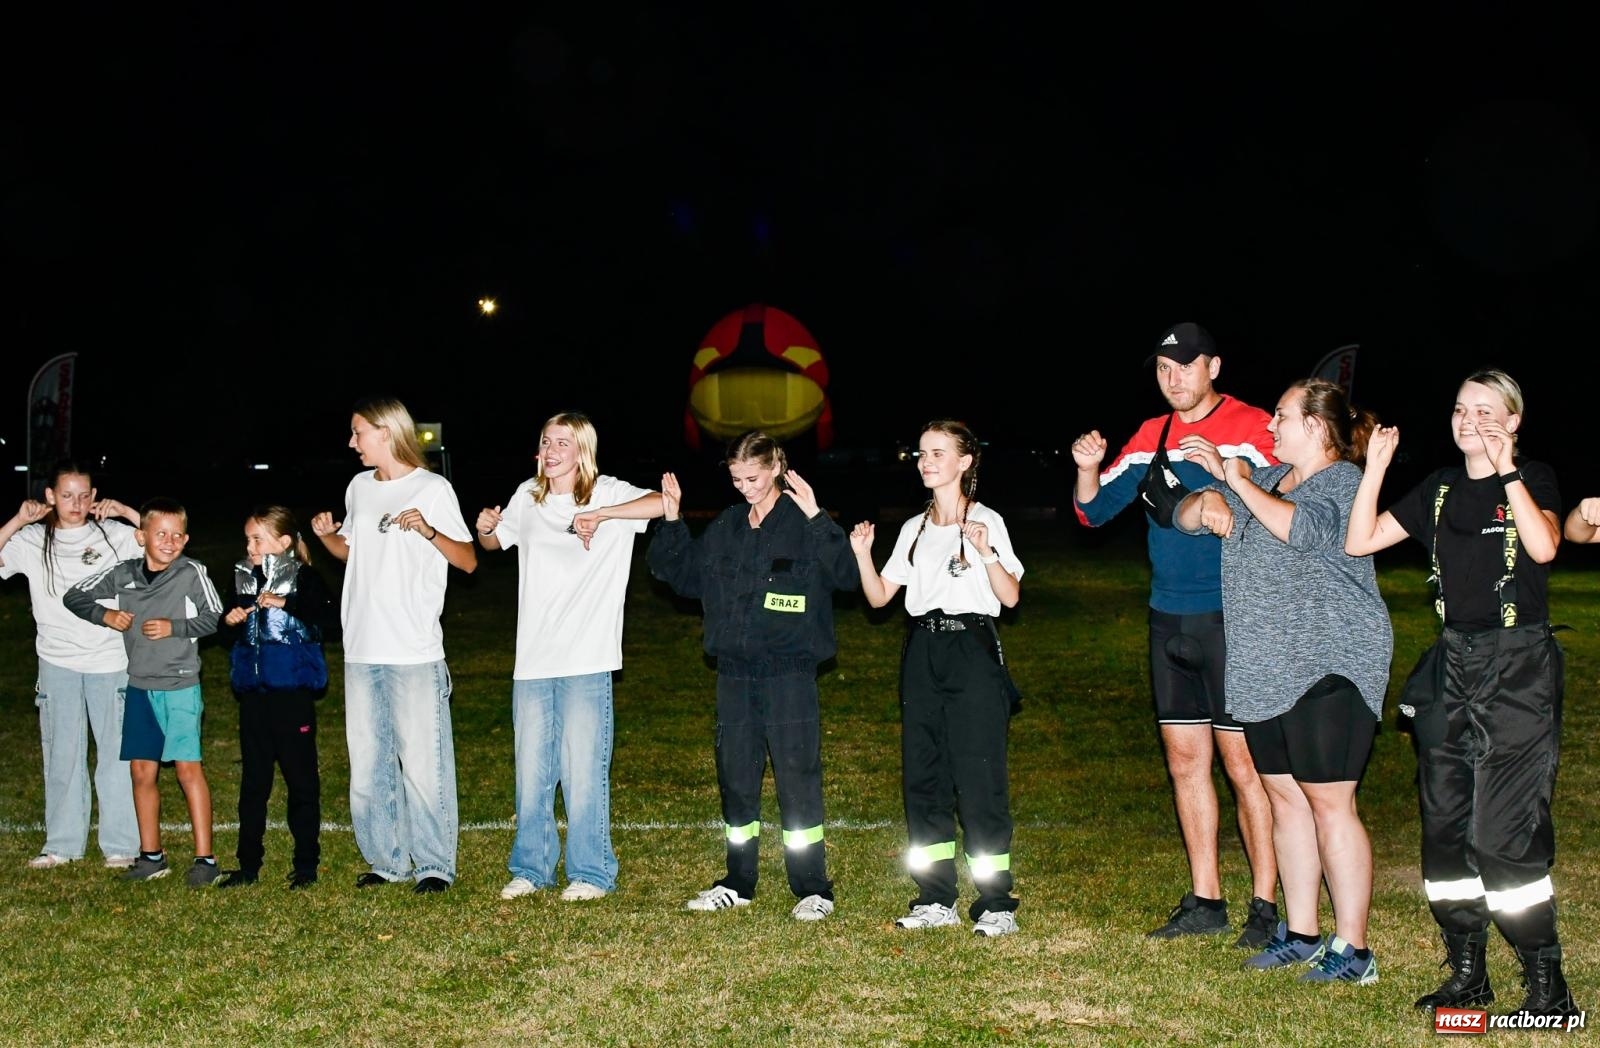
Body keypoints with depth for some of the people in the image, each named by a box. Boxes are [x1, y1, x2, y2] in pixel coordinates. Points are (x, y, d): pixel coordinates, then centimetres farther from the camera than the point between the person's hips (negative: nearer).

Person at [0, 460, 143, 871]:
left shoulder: (114, 534, 0)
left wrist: (126, 512, -13)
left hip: (111, 661, -1)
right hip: (57, 663, 2)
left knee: (116, 752, 3)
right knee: (61, 755, 9)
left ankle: (120, 844, 12)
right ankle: (62, 844, 20)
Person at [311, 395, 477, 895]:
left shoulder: (433, 489, -4)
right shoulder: (359, 488, 13)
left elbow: (469, 560, -7)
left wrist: (429, 532, -24)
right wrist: (326, 536, 4)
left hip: (415, 652, -6)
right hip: (361, 649, 6)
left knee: (422, 761, -4)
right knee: (367, 764, 10)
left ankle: (435, 864, 5)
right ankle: (387, 860, 21)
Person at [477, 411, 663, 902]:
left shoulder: (609, 494, -2)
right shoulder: (527, 498, 11)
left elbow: (663, 503, -19)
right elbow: (494, 543, 26)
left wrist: (602, 514, -28)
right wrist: (485, 528, 3)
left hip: (587, 662, -4)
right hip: (533, 659, 4)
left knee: (584, 770, -2)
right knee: (531, 769, 8)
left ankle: (591, 873, 10)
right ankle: (530, 867, 21)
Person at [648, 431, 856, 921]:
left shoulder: (804, 524, -6)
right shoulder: (725, 527, 11)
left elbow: (845, 574, -21)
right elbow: (682, 574, 21)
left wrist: (816, 518, -30)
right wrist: (672, 522, 8)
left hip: (789, 672, -6)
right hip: (734, 671, 6)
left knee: (798, 777, -3)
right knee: (735, 776, 12)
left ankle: (813, 890, 7)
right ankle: (738, 883, 25)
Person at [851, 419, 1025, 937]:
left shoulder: (986, 521, -1)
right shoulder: (914, 529, 14)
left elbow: (1011, 596, -10)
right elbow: (879, 596, 12)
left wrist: (986, 554, -25)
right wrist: (862, 554, -3)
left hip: (973, 650, -6)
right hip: (922, 655, 6)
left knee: (979, 777, -8)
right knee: (922, 777, 6)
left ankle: (996, 903, -2)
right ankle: (936, 899, 15)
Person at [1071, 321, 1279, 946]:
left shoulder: (1252, 427, -6)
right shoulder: (1150, 437, 12)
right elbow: (1094, 512, 13)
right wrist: (1088, 469, -7)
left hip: (1231, 618, -6)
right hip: (1169, 617, 6)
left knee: (1242, 760, -5)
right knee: (1184, 758, 10)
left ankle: (1266, 906, 5)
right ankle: (1204, 901, 20)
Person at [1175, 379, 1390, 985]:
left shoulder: (1345, 482, -7)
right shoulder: (1265, 480, 16)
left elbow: (1306, 530, -27)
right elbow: (1185, 515, 17)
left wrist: (1236, 481, -20)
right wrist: (1205, 502, -7)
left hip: (1326, 669, -8)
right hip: (1265, 673, 8)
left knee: (1329, 803, -7)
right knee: (1285, 799, 11)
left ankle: (1352, 949, -2)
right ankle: (1300, 935, 20)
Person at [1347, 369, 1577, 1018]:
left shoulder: (1533, 478, -2)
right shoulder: (1440, 489, 12)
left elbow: (1543, 546, -22)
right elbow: (1360, 542, 6)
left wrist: (1507, 471, -24)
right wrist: (1375, 470, -3)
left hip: (1518, 668, -6)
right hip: (1451, 665, 6)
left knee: (1503, 830, -12)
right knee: (1445, 824, 6)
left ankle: (1547, 985, -1)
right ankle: (1467, 976, 17)